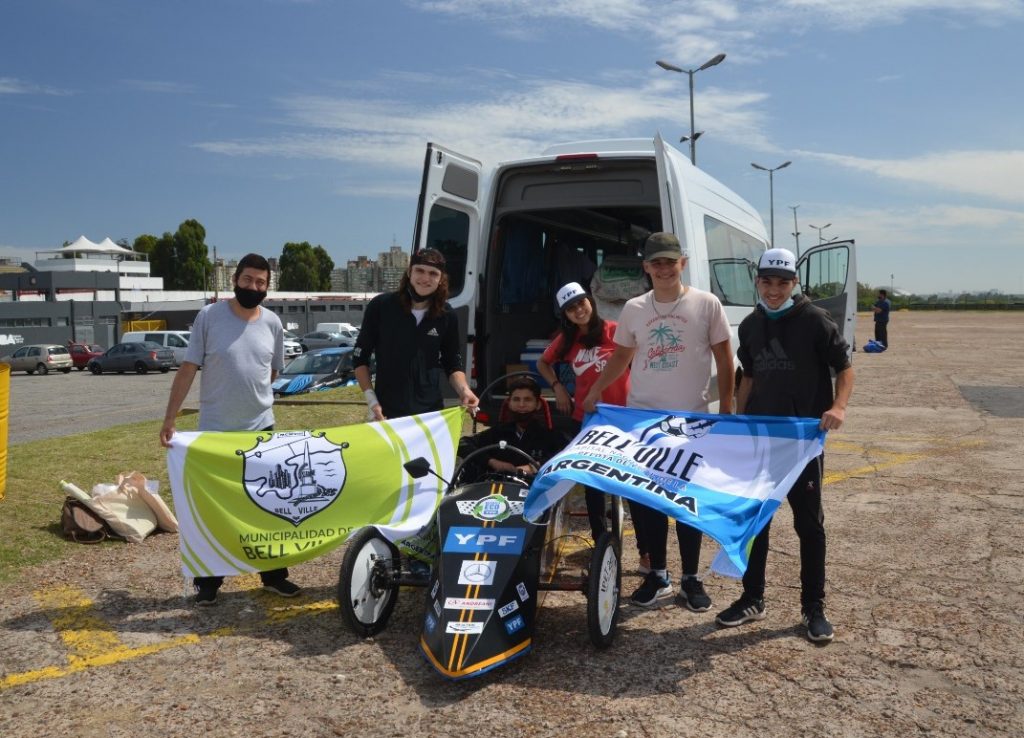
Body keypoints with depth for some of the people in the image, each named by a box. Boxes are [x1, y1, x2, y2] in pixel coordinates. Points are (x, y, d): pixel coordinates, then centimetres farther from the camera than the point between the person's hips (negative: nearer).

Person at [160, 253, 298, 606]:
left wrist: (253, 398, 8)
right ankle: (207, 580, 20)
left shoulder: (273, 323, 2)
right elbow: (188, 369, -7)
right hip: (215, 430, -3)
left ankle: (273, 574, 25)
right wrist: (169, 418, -10)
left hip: (261, 428, 3)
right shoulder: (209, 316, -7)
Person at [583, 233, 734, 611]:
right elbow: (621, 356, 16)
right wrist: (595, 390, 8)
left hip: (690, 419, -3)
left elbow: (724, 360, 1)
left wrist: (726, 409, -3)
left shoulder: (706, 304, -3)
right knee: (642, 497, 6)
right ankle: (657, 575, 21)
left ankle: (691, 579, 20)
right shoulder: (634, 309, 4)